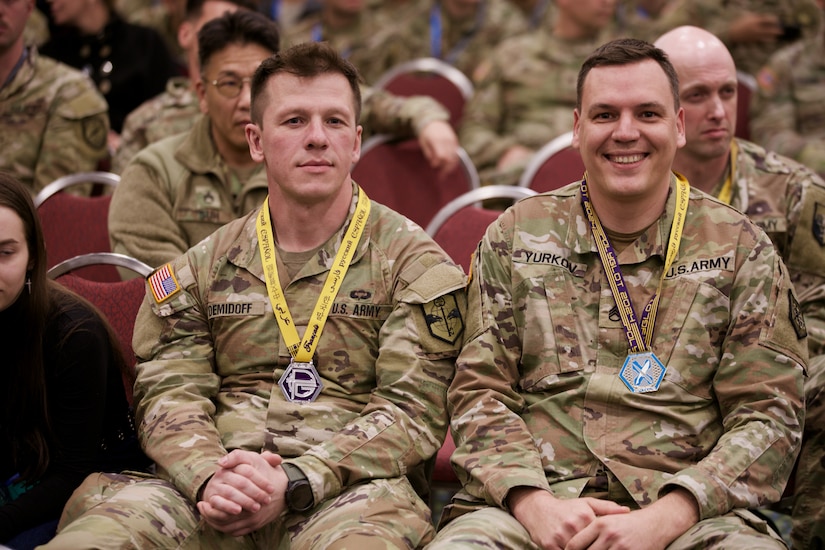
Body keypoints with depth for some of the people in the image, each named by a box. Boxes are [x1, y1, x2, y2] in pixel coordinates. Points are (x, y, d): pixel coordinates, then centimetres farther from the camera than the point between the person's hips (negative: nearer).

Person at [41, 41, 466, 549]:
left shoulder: (414, 261, 7)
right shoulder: (199, 268, 18)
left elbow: (415, 409, -2)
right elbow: (169, 393, 9)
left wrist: (295, 482, -16)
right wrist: (208, 478, -14)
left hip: (349, 489, -2)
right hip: (211, 497, 2)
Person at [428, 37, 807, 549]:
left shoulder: (741, 249, 10)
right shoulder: (515, 236, 14)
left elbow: (768, 416, 3)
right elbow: (479, 392, 9)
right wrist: (536, 503, -10)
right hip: (531, 503, 1)